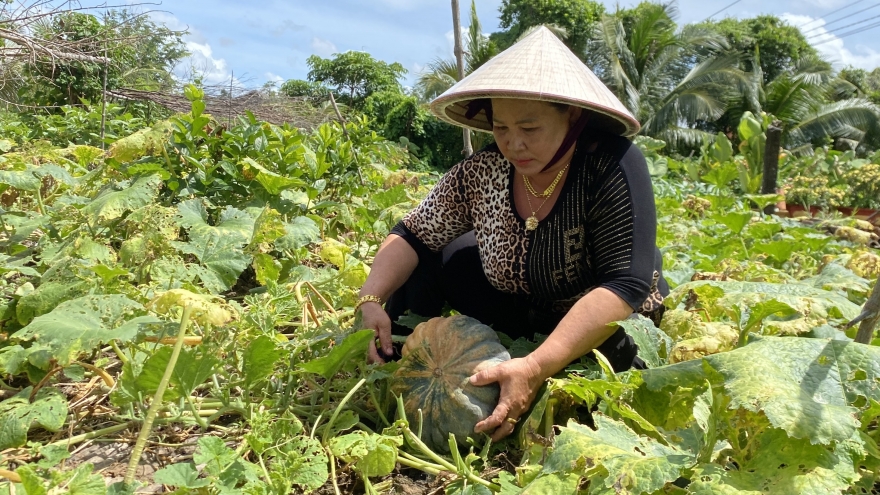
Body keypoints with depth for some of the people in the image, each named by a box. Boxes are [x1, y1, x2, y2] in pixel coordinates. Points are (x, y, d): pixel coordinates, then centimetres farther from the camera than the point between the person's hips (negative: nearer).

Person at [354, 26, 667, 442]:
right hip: (522, 319, 4)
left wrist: (536, 368, -44)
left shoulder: (613, 166, -27)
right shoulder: (481, 172, -15)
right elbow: (412, 235, -8)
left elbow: (626, 285, -34)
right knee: (430, 256, -9)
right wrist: (371, 300, -26)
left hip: (608, 334, -3)